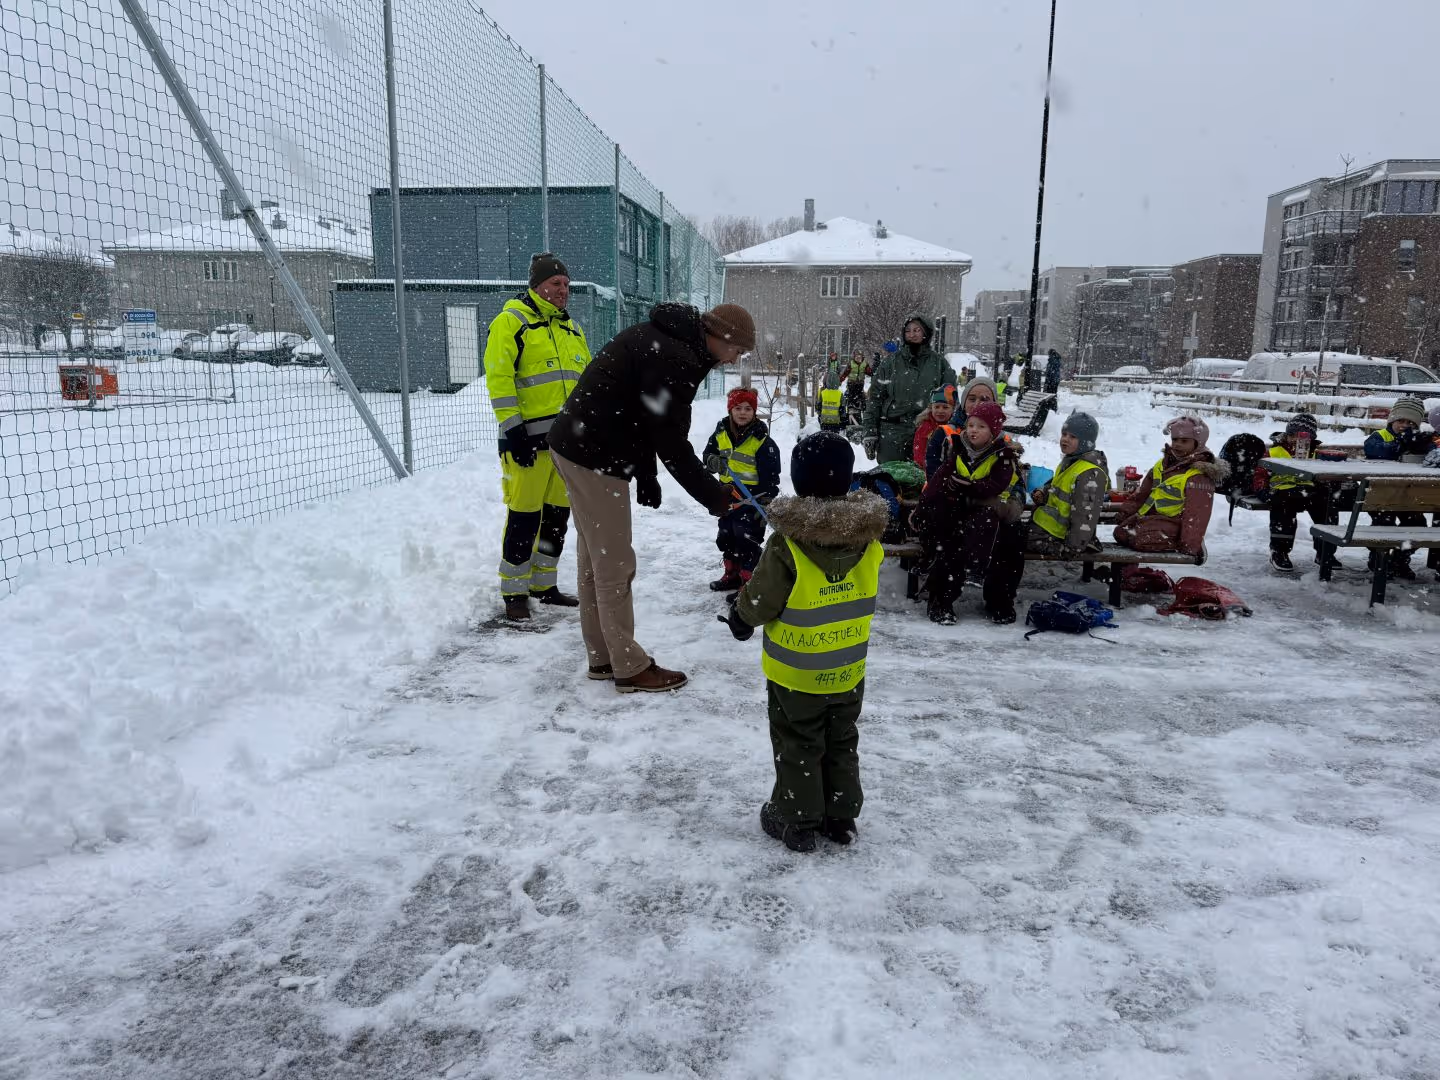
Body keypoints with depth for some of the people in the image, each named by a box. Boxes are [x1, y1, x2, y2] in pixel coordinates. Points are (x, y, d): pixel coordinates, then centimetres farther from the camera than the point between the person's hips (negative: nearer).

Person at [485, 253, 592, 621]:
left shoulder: (572, 328, 20)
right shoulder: (512, 320, -4)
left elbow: (585, 381, 25)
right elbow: (498, 377, -12)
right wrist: (513, 429, -18)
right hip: (529, 438, -7)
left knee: (557, 514, 11)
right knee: (524, 515, -5)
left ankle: (543, 584, 24)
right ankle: (514, 592, 7)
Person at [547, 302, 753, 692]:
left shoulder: (662, 338, 13)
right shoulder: (674, 360, -20)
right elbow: (672, 443, -19)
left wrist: (646, 476, 16)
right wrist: (715, 497, -10)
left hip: (575, 443, 11)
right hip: (594, 456, -11)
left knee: (594, 557, 15)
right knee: (614, 564, -2)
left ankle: (602, 657, 26)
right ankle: (630, 668, 9)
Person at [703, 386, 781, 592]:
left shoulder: (761, 439, -15)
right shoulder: (720, 433, 2)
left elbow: (771, 475, -14)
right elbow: (708, 453, 15)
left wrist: (766, 502, -17)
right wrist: (713, 461, -10)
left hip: (752, 498, -7)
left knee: (747, 541, -7)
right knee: (726, 538, 17)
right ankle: (732, 575, 33)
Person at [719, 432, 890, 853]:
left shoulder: (787, 547, -25)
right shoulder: (869, 541, -10)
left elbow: (759, 602, -15)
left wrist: (740, 617, 7)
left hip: (795, 673, -4)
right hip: (849, 669, 4)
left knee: (798, 746, 12)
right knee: (842, 742, 20)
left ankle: (796, 821, 24)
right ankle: (841, 817, 32)